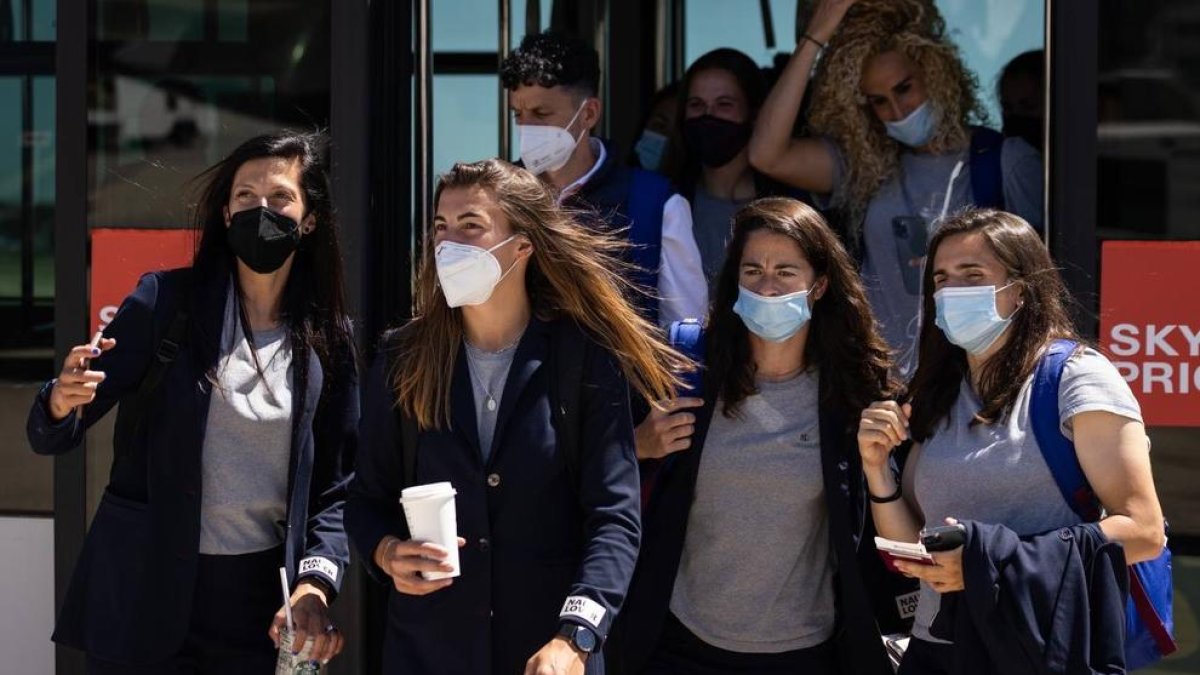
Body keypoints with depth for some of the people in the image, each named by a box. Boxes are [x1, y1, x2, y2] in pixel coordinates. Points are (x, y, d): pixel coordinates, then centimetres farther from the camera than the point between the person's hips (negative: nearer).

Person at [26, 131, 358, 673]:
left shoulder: (331, 340, 3)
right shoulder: (166, 301, -2)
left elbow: (336, 485, 4)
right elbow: (49, 437, -4)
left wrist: (315, 583, -13)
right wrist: (62, 402, -27)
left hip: (261, 600, 1)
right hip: (144, 592, -1)